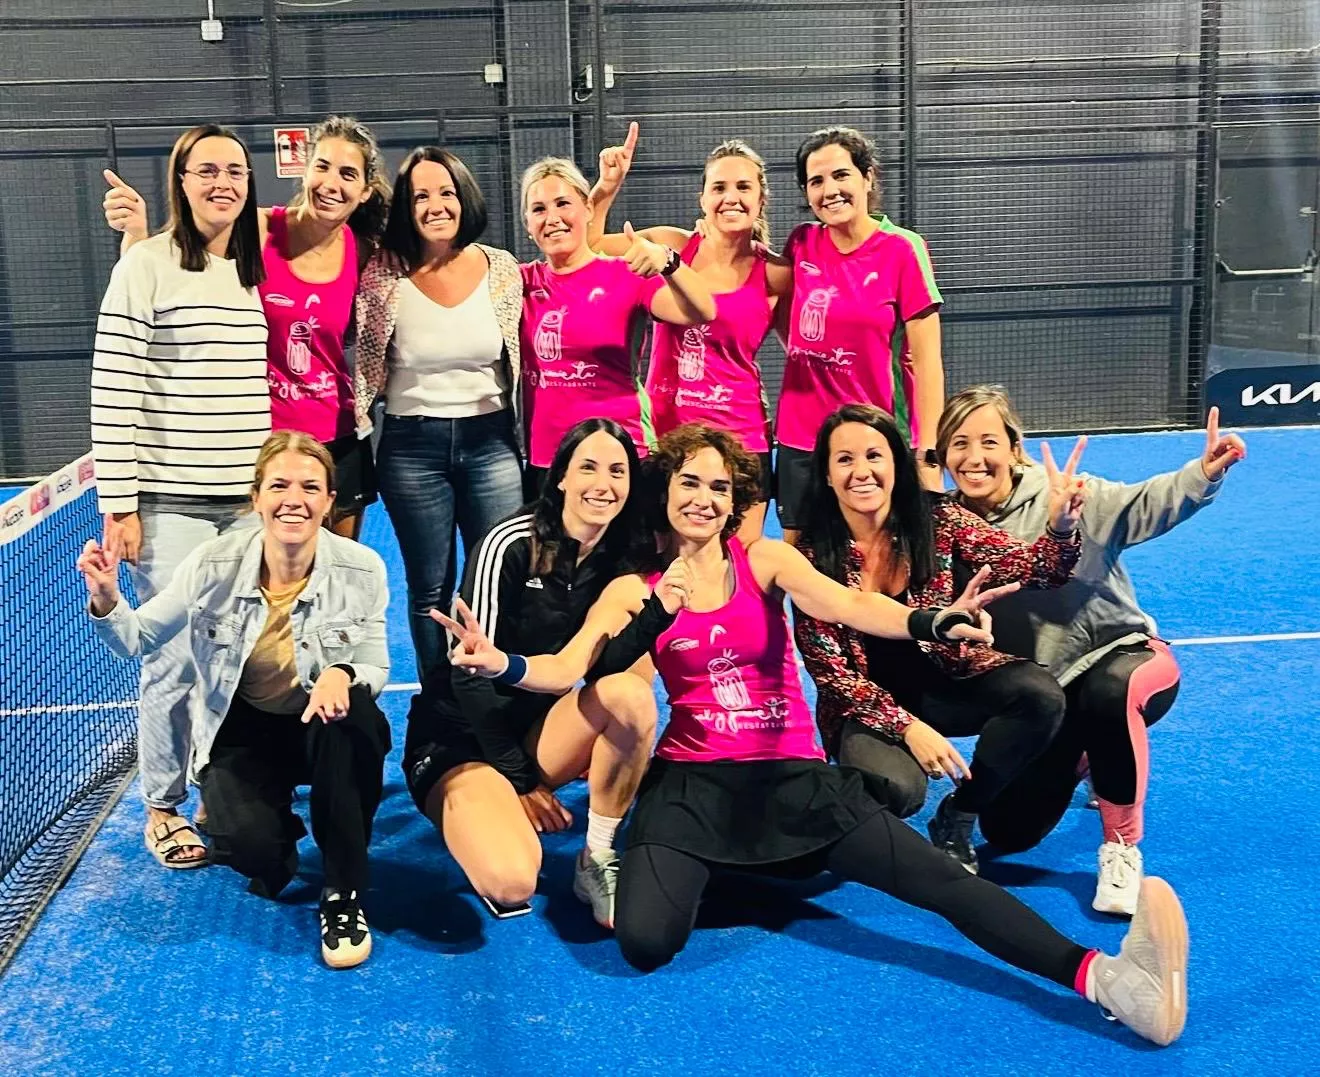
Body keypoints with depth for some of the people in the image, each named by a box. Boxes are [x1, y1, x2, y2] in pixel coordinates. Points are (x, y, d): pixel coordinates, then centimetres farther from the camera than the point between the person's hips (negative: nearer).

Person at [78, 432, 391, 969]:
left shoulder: (361, 569, -15)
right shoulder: (215, 563, -14)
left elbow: (376, 671, -9)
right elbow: (137, 641, -3)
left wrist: (342, 676, -34)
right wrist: (106, 600, -26)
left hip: (327, 728, 1)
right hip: (244, 729, 0)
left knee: (357, 715, -37)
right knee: (248, 844, -31)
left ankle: (343, 894, -18)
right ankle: (278, 848, 14)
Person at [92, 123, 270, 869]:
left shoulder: (262, 268, 10)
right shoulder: (147, 267, -5)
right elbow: (115, 390, -8)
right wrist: (119, 504, -12)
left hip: (253, 498, 4)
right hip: (173, 502, -4)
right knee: (174, 658, 1)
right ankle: (163, 808, 19)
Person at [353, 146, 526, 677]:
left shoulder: (502, 269, 0)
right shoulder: (385, 274, -5)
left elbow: (521, 363, 6)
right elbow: (363, 368, -1)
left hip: (490, 440, 1)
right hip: (412, 447, -1)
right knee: (429, 589, 9)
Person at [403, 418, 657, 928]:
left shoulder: (623, 559, -2)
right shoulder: (511, 545, -19)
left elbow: (613, 663, -6)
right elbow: (471, 673, -16)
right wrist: (518, 781, -13)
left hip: (537, 730, 5)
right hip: (459, 734, -5)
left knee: (631, 695, -28)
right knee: (512, 883, -30)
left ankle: (598, 862, -11)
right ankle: (487, 815, 6)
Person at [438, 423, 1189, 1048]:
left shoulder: (767, 560, 2)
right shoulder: (635, 591, 2)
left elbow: (843, 604, -16)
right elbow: (566, 667, -7)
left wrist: (930, 623, -38)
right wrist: (501, 664, -31)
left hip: (795, 776, 1)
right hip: (693, 784, 0)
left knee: (941, 878, -17)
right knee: (645, 940, -24)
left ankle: (1103, 978, -24)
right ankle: (705, 872, 12)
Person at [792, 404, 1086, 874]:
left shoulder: (937, 519, -9)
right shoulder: (814, 556, -12)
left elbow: (1029, 569, -17)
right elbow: (829, 671, -11)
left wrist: (1060, 527, -40)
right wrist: (907, 727, -23)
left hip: (946, 682, 3)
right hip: (866, 706, -3)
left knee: (1040, 695, -26)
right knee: (893, 787, -34)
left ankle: (956, 818, -4)